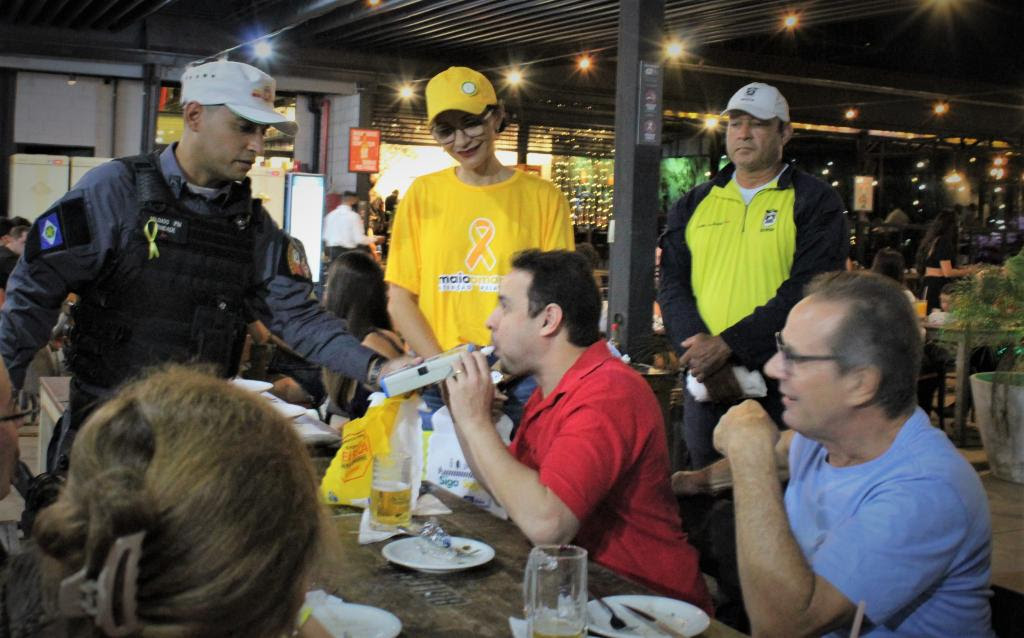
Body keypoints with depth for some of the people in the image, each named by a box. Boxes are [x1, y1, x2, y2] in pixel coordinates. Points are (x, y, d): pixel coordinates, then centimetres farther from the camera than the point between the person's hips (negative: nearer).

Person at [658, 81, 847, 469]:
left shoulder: (816, 202, -1)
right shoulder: (693, 205, 13)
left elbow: (809, 290, -12)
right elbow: (672, 286, 6)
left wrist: (729, 344, -20)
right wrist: (699, 350, -12)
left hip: (782, 386, -4)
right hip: (706, 381, 4)